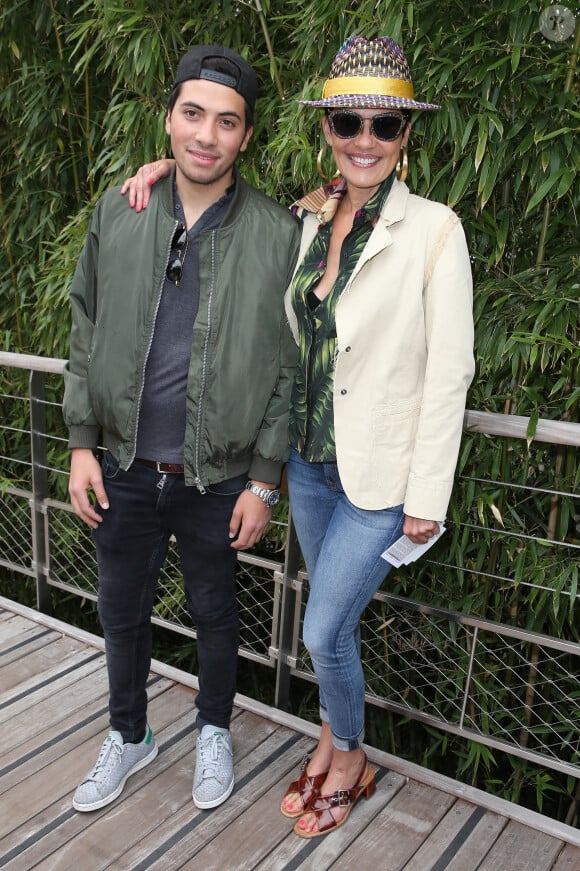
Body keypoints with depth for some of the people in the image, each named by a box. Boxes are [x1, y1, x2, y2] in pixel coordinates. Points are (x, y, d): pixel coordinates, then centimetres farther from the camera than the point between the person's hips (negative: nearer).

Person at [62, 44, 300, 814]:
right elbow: (86, 331, 5)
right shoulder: (117, 213, -1)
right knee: (121, 611, 18)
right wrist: (82, 442, 2)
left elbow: (287, 367, -7)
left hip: (218, 476, -2)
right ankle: (128, 737, 44)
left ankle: (214, 731, 45)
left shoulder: (278, 235, -9)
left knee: (214, 612, 17)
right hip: (126, 468, 3)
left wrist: (264, 481, -7)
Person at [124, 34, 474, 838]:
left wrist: (427, 498, -12)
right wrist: (179, 170, 2)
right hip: (309, 461, 5)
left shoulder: (433, 230, -14)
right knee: (335, 620, 19)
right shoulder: (306, 219, 2)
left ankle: (350, 762, 33)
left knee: (323, 631, 2)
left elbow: (449, 372, -14)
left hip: (381, 476, -5)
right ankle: (334, 744, 44)